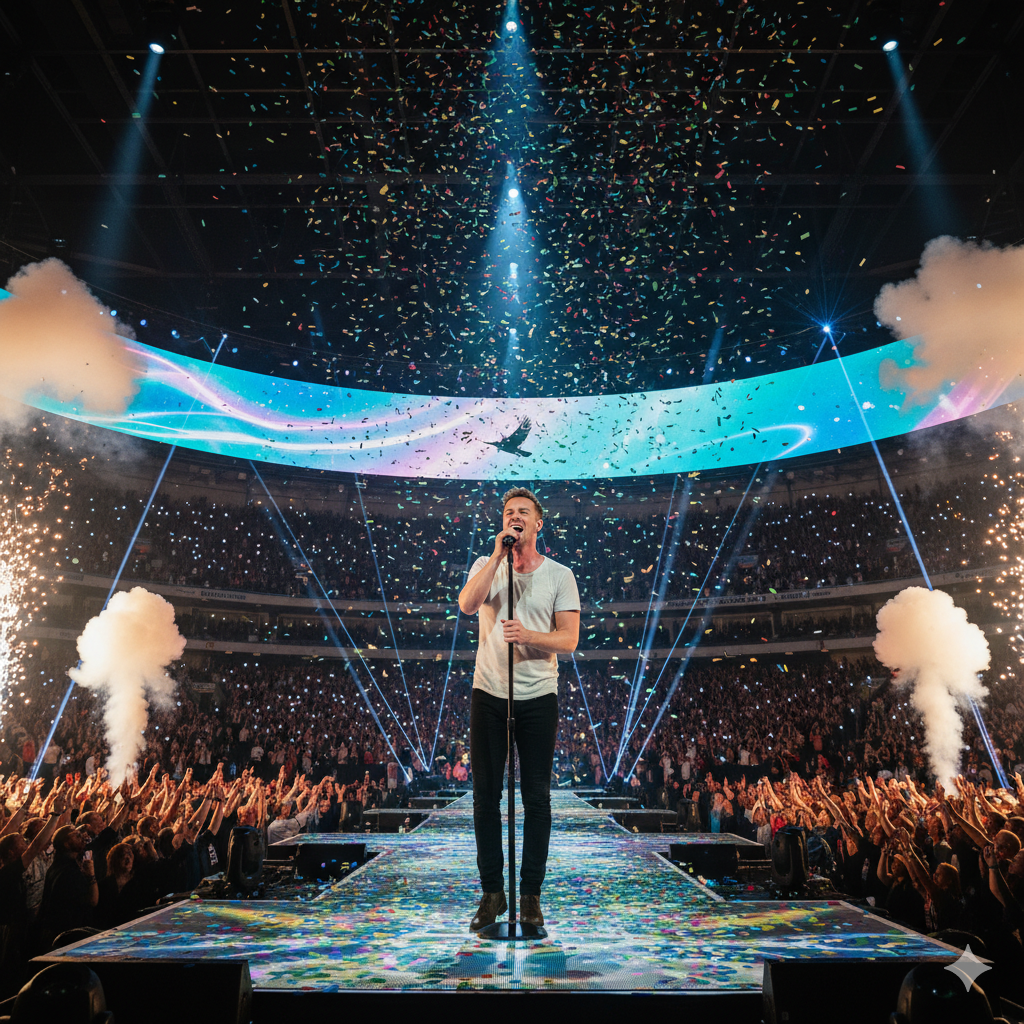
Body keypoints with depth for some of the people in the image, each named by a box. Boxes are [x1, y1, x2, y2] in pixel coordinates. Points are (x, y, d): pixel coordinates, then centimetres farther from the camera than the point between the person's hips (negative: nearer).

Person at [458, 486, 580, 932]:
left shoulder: (559, 575, 1)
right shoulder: (485, 565, 4)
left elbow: (569, 639, -5)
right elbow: (466, 604, -17)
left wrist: (528, 635, -23)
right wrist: (499, 554, -18)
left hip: (538, 698, -1)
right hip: (488, 695, 1)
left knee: (537, 797, 7)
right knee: (485, 795, 9)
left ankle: (530, 894, 23)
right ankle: (492, 892, 25)